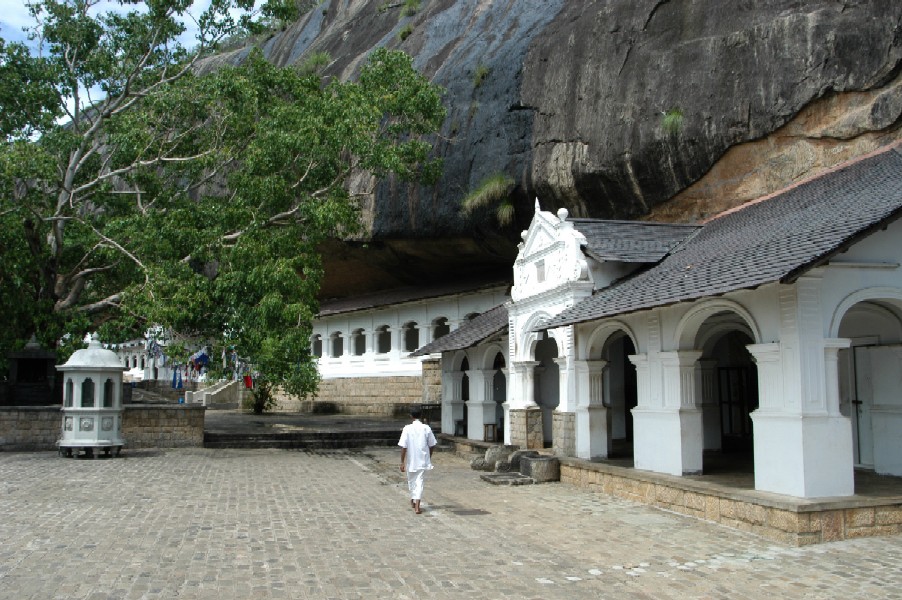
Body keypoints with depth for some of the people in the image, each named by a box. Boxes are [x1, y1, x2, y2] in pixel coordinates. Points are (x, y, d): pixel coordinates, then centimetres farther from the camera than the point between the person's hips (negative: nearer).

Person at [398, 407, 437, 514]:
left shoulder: (407, 429, -10)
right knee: (420, 482, 3)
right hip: (423, 461, 0)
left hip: (411, 461, 0)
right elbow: (432, 445, 2)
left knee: (411, 481, 20)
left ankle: (413, 501, 38)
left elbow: (403, 447, -12)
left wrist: (402, 462, -6)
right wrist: (429, 457, 18)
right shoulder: (426, 428, -5)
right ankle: (417, 506, -9)